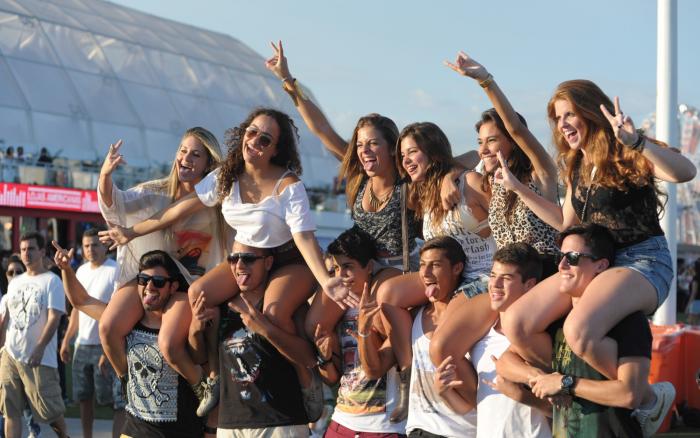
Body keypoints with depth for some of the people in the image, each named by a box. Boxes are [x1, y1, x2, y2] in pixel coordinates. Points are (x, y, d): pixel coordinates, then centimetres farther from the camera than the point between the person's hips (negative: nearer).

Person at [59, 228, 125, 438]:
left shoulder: (115, 270, -12)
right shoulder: (82, 271, 12)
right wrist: (66, 340, 16)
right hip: (82, 344, 8)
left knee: (116, 400, -8)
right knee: (84, 397, 14)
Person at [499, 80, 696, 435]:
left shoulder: (626, 155, -10)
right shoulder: (575, 167, 13)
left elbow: (685, 172, -28)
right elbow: (567, 223, 23)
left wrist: (635, 141, -41)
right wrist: (518, 189, 20)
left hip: (644, 261, -8)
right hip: (595, 262, 8)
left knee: (579, 331, -36)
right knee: (515, 325, -12)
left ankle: (649, 398, -13)